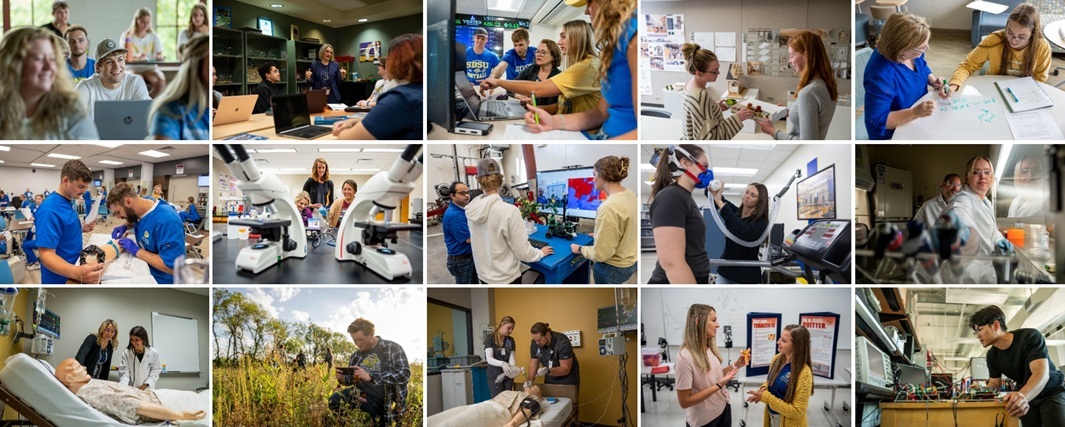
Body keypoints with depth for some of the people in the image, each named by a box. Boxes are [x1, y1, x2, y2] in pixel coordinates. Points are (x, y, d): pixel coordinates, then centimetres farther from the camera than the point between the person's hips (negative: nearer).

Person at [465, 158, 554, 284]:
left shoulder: (472, 209, -5)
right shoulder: (509, 211, -24)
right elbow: (523, 252, -18)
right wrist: (541, 253, 3)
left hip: (483, 275, 6)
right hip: (505, 279, -6)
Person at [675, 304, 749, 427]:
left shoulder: (710, 348, -2)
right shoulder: (685, 358, -25)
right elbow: (684, 402, -23)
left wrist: (735, 365, 0)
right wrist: (719, 385, -25)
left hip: (724, 409, 7)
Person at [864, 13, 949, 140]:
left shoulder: (912, 52, -10)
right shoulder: (880, 75, -36)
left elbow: (924, 68, 15)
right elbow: (876, 122, -35)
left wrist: (934, 81, -7)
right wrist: (915, 113, -42)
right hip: (893, 135, -9)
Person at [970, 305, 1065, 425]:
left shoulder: (1030, 337, -25)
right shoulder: (992, 355, -6)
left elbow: (1042, 373, -37)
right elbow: (994, 383, 0)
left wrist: (1023, 396, -57)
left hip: (1052, 393, -5)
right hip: (1027, 396, 5)